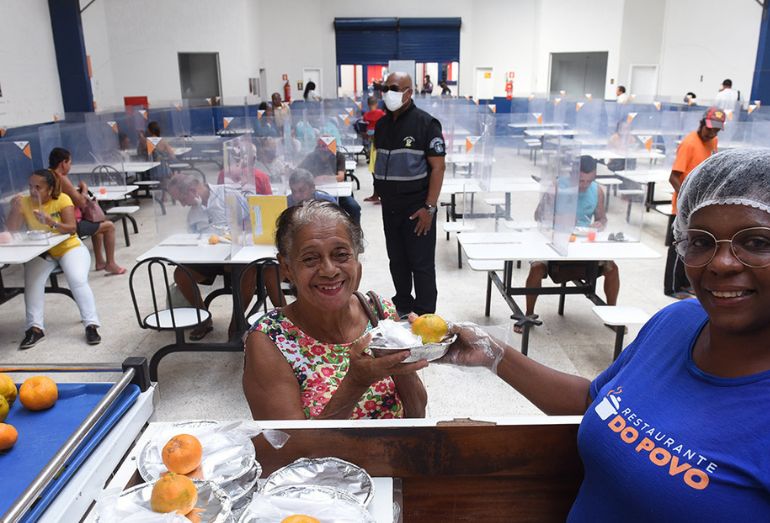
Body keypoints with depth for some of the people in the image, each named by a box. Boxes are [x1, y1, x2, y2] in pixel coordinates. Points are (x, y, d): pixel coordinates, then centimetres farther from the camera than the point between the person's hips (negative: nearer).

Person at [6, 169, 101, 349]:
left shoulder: (62, 199, -12)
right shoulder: (25, 202, -4)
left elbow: (72, 229, -19)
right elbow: (12, 230, -10)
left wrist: (51, 222, -37)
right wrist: (15, 209, -25)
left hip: (70, 248, -2)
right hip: (41, 252, 3)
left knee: (78, 280, -24)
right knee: (32, 282, -24)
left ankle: (91, 325, -19)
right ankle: (35, 328, -17)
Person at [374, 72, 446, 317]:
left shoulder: (426, 123, -9)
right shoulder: (382, 124, 10)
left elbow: (438, 167, -12)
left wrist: (429, 207, -18)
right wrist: (381, 193, 11)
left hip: (416, 207, -6)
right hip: (389, 206, 6)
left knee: (422, 264, 0)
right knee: (397, 261, 15)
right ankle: (402, 308, 30)